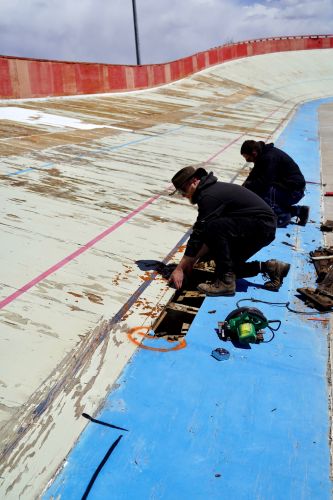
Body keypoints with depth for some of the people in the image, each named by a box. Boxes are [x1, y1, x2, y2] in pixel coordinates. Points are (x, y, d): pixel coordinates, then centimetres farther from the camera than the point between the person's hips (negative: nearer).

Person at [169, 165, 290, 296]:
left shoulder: (208, 196, -20)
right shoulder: (213, 189, 12)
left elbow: (198, 235, -21)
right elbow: (208, 238, 14)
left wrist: (180, 268, -15)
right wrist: (191, 261, 9)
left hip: (262, 225, -11)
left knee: (214, 227, -28)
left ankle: (226, 281, -20)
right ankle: (270, 267, 15)